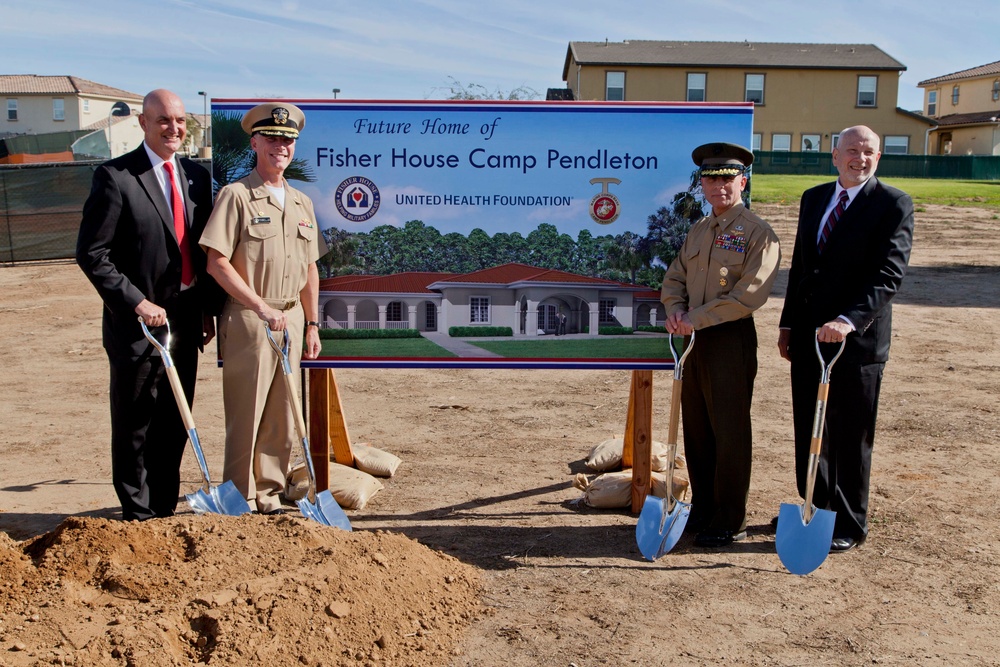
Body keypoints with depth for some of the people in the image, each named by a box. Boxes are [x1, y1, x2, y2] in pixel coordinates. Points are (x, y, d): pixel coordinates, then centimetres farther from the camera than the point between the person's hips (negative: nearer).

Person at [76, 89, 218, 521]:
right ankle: (139, 514, 21)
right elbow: (92, 254, -11)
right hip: (139, 321, -5)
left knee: (175, 420, 14)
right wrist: (137, 302, -16)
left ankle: (165, 507, 29)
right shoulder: (115, 177, -9)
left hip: (185, 319, 6)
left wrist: (208, 310, 10)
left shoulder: (197, 176, 10)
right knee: (135, 424, 6)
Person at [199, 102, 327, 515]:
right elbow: (217, 263, -11)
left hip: (291, 319, 6)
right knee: (246, 416, 1)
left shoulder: (301, 202, 14)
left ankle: (269, 493, 24)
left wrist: (312, 324, 13)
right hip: (248, 320, -6)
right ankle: (241, 498, 15)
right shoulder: (236, 195, -5)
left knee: (282, 417, 11)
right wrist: (262, 308, -16)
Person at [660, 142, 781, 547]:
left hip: (731, 340, -7)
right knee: (696, 429, 14)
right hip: (693, 340, 7)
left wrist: (697, 318, -19)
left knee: (729, 433, 1)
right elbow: (674, 278, 15)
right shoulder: (698, 231, 14)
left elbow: (750, 294, -18)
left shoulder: (758, 233, -8)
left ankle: (730, 522, 13)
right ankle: (703, 507, 29)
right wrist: (675, 310, -6)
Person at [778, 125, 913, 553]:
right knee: (809, 431, 13)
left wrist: (849, 320, -30)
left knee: (851, 437, 6)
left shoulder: (893, 205, -7)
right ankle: (816, 509, 30)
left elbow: (889, 274, -18)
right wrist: (788, 324, 13)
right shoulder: (813, 199, 12)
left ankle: (849, 525, 21)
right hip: (808, 336, 6)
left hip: (858, 339, -5)